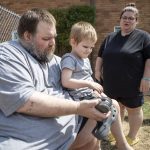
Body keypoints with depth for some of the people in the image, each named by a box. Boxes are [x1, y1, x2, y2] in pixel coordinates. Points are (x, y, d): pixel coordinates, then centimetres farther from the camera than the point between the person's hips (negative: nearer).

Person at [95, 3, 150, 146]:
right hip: (111, 83, 5)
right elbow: (100, 55, 15)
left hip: (132, 84, -4)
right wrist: (97, 71, 9)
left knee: (133, 109, 9)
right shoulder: (110, 37, 9)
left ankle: (132, 137, 25)